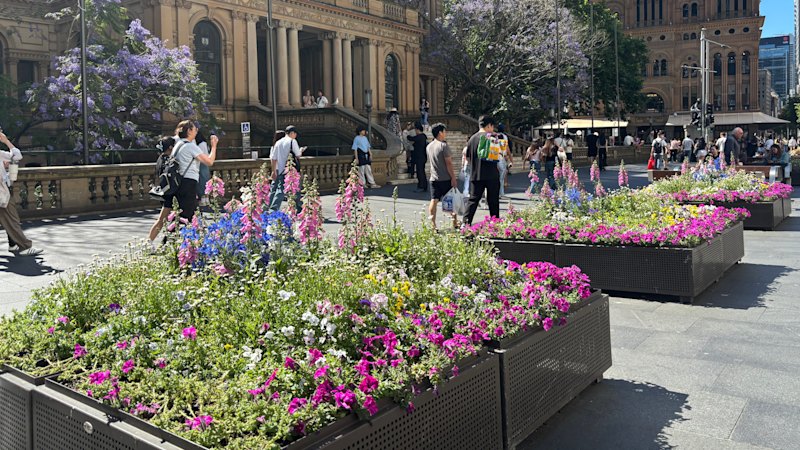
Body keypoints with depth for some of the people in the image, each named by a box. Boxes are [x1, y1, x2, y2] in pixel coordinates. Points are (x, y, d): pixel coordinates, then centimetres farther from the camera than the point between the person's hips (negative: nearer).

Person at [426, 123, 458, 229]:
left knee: (434, 201, 2)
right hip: (446, 179, -5)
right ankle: (455, 223, 15)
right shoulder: (443, 146, -13)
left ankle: (433, 225, -3)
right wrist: (453, 178, -12)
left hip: (434, 178, 6)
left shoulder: (429, 146, 9)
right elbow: (448, 163, -15)